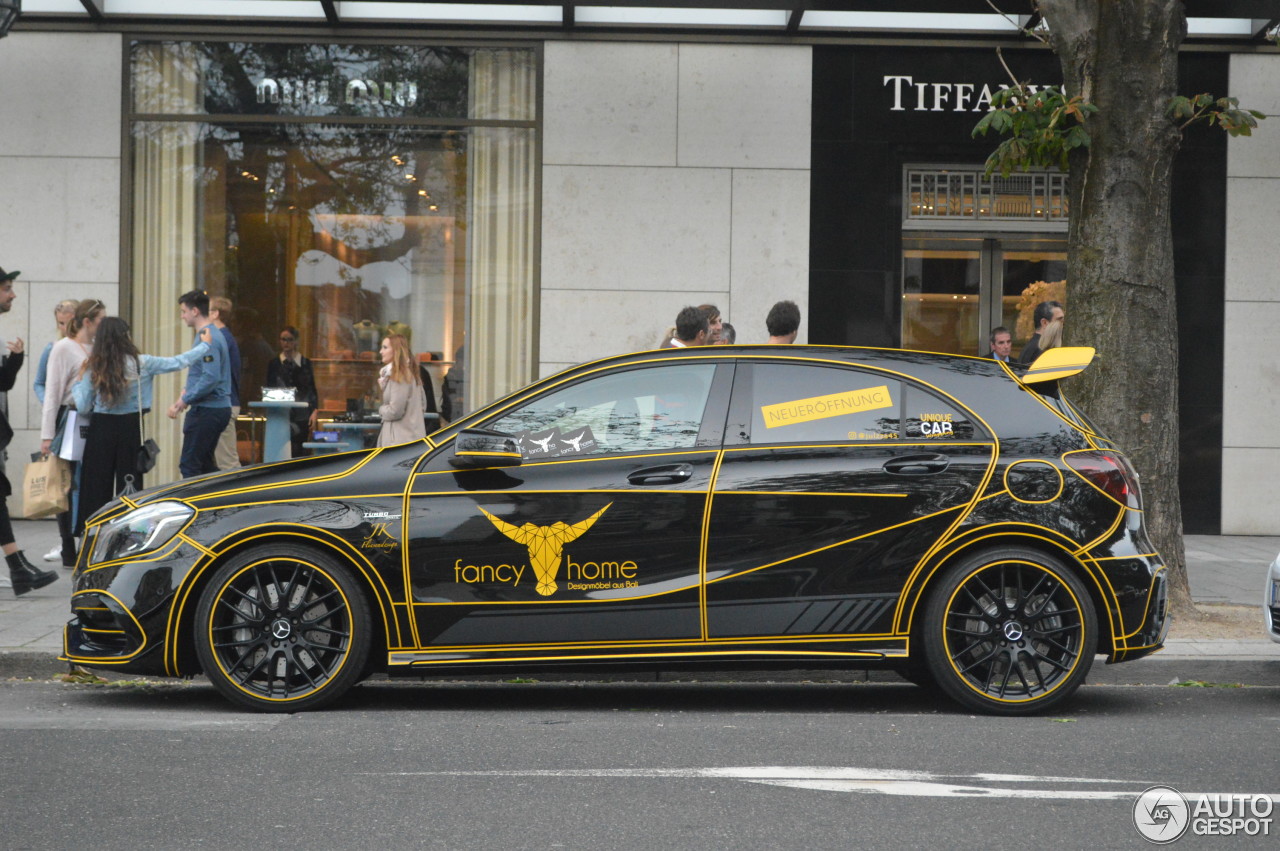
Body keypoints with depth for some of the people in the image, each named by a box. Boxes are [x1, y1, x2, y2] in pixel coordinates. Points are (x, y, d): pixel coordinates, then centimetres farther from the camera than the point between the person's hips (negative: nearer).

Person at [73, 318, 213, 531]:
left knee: (96, 488, 5)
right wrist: (205, 345, 17)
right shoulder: (141, 364, -6)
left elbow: (84, 408, -4)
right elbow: (177, 363, 3)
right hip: (130, 430, 0)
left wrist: (78, 385, 14)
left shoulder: (93, 369, -4)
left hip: (100, 431, 0)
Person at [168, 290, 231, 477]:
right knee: (204, 463, 16)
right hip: (218, 408, 10)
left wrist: (185, 399, -18)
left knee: (189, 464, -6)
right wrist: (186, 391, 11)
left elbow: (211, 378, -25)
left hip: (206, 411, -10)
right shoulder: (213, 335, 16)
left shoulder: (208, 339, -16)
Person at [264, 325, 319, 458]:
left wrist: (314, 412, -4)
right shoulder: (274, 364, 8)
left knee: (299, 453, 0)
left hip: (302, 416, 1)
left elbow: (312, 390, 7)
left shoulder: (305, 362, 7)